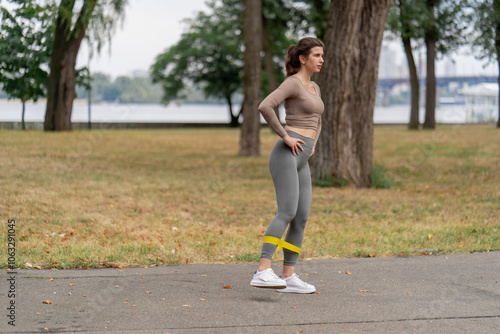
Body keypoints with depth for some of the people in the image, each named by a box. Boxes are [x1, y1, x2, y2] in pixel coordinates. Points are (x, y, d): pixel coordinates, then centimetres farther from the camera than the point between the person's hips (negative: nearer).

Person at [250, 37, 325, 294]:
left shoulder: (314, 88, 21)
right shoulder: (292, 83, -6)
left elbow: (317, 120, 39)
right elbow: (265, 107, -22)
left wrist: (313, 143, 21)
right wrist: (285, 136, -16)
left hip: (302, 161, 9)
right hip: (286, 154, -9)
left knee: (301, 218, 4)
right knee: (287, 213, -20)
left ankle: (289, 277, 7)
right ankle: (263, 272, -27)